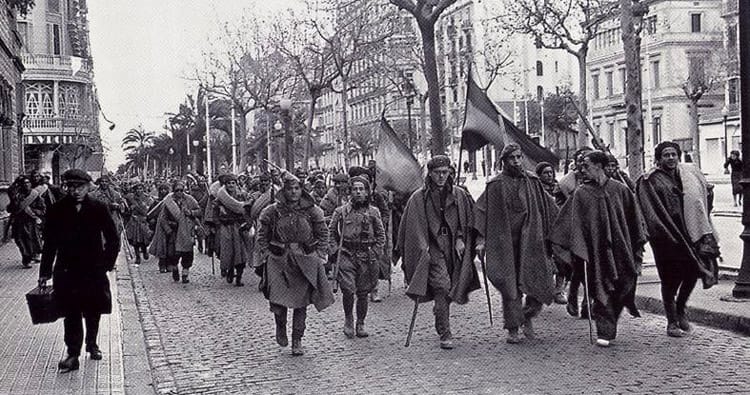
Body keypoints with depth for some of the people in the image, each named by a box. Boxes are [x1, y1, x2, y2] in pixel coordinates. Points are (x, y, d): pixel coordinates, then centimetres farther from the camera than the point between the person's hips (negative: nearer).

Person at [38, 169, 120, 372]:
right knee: (71, 314, -2)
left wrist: (108, 262, 0)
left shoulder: (99, 209, -4)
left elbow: (113, 239, 5)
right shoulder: (57, 210, -3)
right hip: (66, 270, -1)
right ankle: (73, 354, 5)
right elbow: (50, 243, 2)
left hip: (94, 270, 1)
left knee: (93, 312, 12)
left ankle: (92, 344, 33)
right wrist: (45, 272, 2)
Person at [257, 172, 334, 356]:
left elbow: (323, 234, 10)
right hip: (278, 260, -1)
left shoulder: (311, 211, 1)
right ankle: (280, 327, 24)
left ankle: (297, 341, 16)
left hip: (305, 261, 1)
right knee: (278, 302, -8)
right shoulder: (272, 212, -1)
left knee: (301, 303, 3)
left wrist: (320, 255, 2)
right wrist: (267, 255, -1)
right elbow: (262, 236, 8)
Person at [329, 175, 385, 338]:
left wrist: (375, 254, 1)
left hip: (366, 257, 1)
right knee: (348, 290, -13)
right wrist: (334, 249, 0)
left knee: (363, 293, 6)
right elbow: (331, 232, 11)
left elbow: (381, 235, 9)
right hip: (347, 255, -1)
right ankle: (348, 319, 11)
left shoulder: (373, 212, 5)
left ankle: (360, 325, 21)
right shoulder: (341, 211, 3)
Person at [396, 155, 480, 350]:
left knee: (450, 288, 5)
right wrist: (423, 248, -8)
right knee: (441, 286, -17)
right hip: (433, 246, -3)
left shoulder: (459, 195, 10)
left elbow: (468, 220, 12)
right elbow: (413, 227, 0)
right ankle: (445, 334, -14)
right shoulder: (419, 197, 1)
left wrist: (460, 239, -2)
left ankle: (440, 320, 32)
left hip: (454, 247, 4)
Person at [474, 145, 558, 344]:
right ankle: (513, 329, 12)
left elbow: (549, 210, 14)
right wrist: (481, 239, -11)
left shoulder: (533, 182, 8)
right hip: (506, 243, -2)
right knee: (510, 287, 0)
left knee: (540, 283, -3)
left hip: (532, 242, 2)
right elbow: (482, 211, -3)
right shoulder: (495, 186, 0)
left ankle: (527, 316, 23)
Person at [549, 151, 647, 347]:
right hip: (596, 251, -1)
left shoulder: (620, 189, 5)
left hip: (620, 249, 1)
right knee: (602, 290, -5)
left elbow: (634, 220, 10)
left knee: (624, 285, 3)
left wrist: (637, 246, 7)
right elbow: (575, 223, -2)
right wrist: (578, 248, -13)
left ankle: (608, 328, 24)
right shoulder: (581, 194, 3)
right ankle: (605, 332, 0)